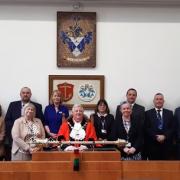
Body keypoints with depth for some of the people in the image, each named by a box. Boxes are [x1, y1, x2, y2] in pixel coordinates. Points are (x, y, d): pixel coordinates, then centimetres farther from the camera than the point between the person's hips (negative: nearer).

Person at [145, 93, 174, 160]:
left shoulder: (169, 113, 13)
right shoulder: (148, 113, 6)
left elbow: (172, 128, 4)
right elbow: (147, 129, -1)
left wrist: (164, 136, -11)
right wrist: (156, 137, -13)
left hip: (166, 145, 2)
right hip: (152, 145, -2)